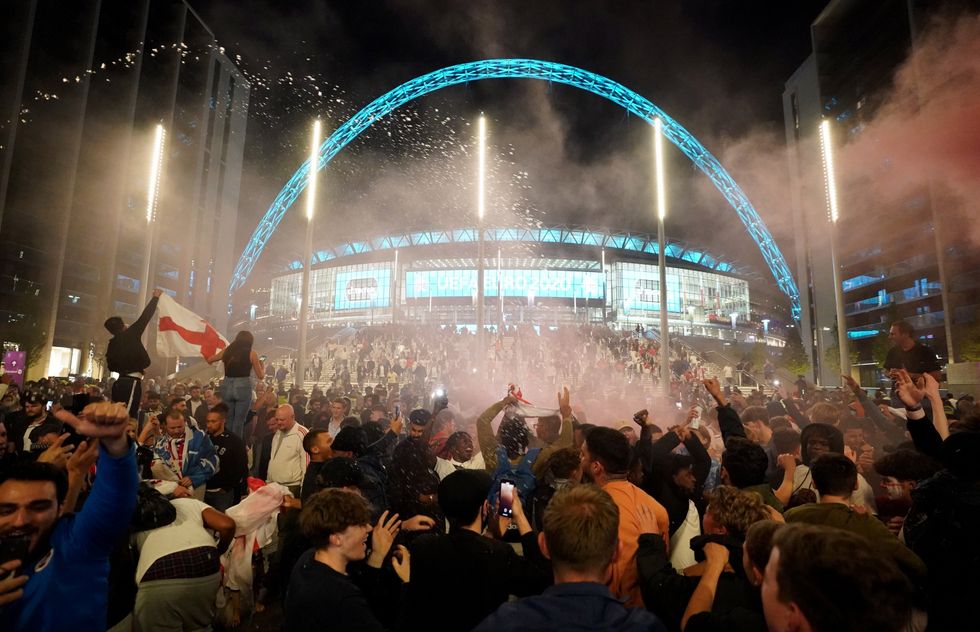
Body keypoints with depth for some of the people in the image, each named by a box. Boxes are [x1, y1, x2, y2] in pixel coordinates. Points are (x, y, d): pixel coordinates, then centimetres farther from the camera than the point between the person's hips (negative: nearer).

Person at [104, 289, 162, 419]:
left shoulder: (112, 344, 14)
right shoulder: (130, 335, -6)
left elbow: (111, 366, 18)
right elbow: (145, 317, -3)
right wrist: (155, 298, 5)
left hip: (120, 382, 8)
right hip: (132, 381, -8)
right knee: (127, 416, -12)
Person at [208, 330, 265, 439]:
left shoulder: (226, 351, 7)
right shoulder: (251, 354, -2)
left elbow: (209, 360, 24)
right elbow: (261, 376, 2)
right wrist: (263, 367, 21)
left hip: (226, 387, 4)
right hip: (243, 387, -4)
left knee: (228, 420, 15)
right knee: (239, 421, 2)